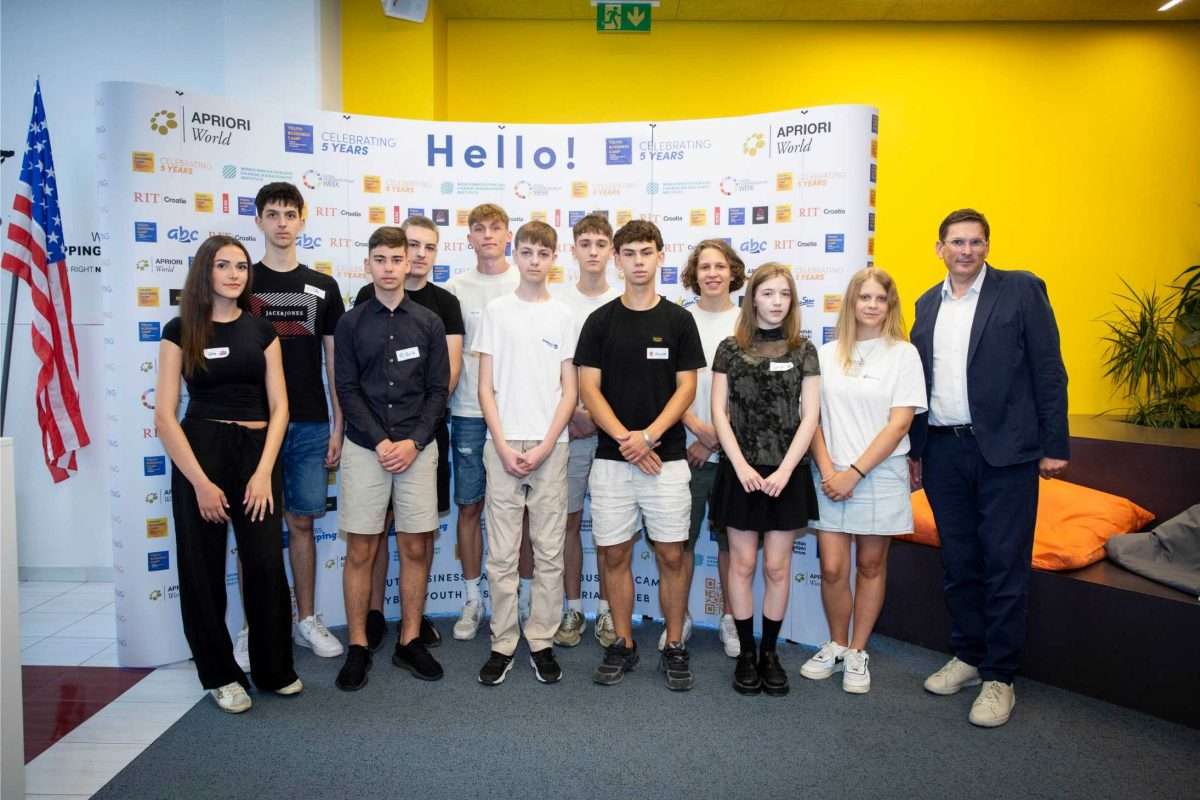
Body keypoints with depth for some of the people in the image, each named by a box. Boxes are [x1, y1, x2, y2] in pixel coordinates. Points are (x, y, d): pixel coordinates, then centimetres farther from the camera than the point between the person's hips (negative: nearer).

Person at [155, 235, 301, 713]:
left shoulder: (261, 331, 8)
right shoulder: (180, 331, 1)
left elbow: (279, 407, 4)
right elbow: (164, 415, -4)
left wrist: (264, 472, -7)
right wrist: (200, 481, -11)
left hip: (257, 452, 2)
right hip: (199, 452, -1)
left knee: (266, 563, -1)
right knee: (203, 569, 5)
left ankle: (274, 669, 17)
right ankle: (220, 675, 22)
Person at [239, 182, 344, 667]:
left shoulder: (323, 288, 9)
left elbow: (335, 361, 9)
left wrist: (339, 426, 3)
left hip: (310, 424, 2)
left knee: (301, 522, 9)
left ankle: (307, 620, 20)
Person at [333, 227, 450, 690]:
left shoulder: (429, 323, 6)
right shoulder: (351, 323, 4)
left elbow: (438, 390, 3)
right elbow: (347, 391, -1)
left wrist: (413, 442, -9)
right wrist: (380, 442, -11)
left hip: (417, 447, 1)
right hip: (365, 448, 0)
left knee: (416, 547, 4)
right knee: (360, 550, 3)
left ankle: (410, 641, 18)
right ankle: (358, 647, 14)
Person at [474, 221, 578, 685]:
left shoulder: (563, 316, 6)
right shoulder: (496, 311, 5)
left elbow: (569, 391, 3)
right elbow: (485, 388, 3)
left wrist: (545, 447, -7)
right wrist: (503, 446, -7)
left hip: (550, 446, 0)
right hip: (503, 445, 0)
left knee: (550, 553, 5)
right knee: (502, 554, 4)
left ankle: (542, 641, 17)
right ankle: (502, 644, 15)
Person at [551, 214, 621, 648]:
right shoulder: (557, 302, 3)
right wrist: (572, 410, -9)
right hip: (569, 427, 0)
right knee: (569, 518, 7)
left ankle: (606, 610, 20)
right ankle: (573, 609, 20)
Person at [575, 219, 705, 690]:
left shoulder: (678, 320, 3)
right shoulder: (600, 321, 4)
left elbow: (686, 387, 0)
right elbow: (589, 388, -1)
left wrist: (649, 435, -14)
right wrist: (624, 439, -12)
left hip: (666, 458, -1)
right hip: (611, 458, 1)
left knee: (671, 555, 3)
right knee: (615, 555, 6)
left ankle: (674, 646, 18)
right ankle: (623, 644, 22)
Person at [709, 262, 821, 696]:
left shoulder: (803, 351, 3)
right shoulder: (730, 349, 2)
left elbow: (809, 416, -1)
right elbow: (719, 413, -1)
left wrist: (785, 470, -10)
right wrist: (741, 466, -10)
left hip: (786, 471, 0)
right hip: (740, 470, 0)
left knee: (777, 566, 6)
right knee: (742, 563, 5)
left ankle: (770, 652, 20)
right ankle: (745, 652, 17)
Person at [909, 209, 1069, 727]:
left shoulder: (1021, 290, -2)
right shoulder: (928, 304, 12)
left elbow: (1048, 370, -4)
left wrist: (1054, 446, -8)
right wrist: (914, 450, 14)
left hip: (1005, 450, -4)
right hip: (943, 449, 5)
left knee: (1005, 566, 1)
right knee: (958, 562, 13)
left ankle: (999, 678, 13)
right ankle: (967, 657, 28)